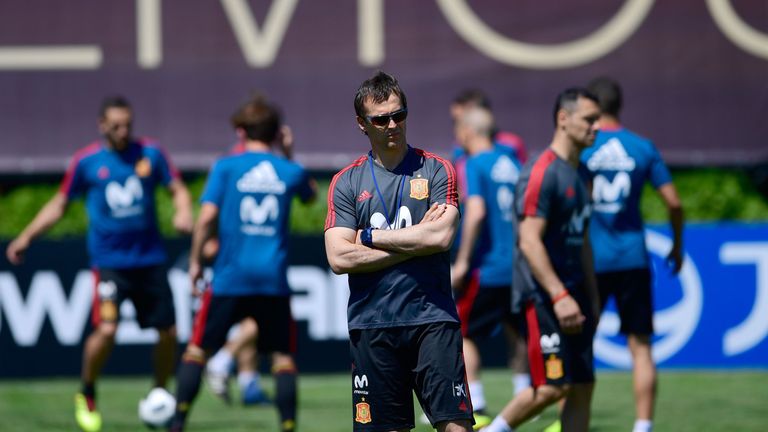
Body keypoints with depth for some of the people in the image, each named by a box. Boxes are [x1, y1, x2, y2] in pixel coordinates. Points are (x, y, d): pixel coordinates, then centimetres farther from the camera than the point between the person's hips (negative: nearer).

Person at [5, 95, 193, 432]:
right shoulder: (86, 161, -1)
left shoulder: (150, 153, 3)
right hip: (109, 261, -3)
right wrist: (27, 236, 4)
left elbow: (178, 190, 9)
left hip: (150, 258, 3)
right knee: (106, 330, -19)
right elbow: (60, 204, 10)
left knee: (167, 332, 4)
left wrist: (183, 213, -12)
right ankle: (87, 396, 5)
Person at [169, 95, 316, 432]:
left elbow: (207, 217, -8)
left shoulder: (226, 167, 0)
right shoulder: (290, 171, 7)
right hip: (274, 278, 1)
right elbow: (310, 195, 30)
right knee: (282, 354, 7)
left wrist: (195, 261, 1)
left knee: (199, 348, 9)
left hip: (231, 277, -1)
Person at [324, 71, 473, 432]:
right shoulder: (346, 182, 7)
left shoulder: (436, 170, 5)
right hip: (372, 325, 1)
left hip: (432, 319, -1)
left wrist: (370, 236, -4)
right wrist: (415, 241, -6)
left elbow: (441, 237, -9)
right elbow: (339, 258, -4)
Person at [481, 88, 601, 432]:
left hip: (571, 294, 9)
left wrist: (591, 298, 21)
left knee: (582, 388, 4)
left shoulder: (578, 173, 15)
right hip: (544, 295, -9)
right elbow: (530, 241, -20)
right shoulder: (542, 173, -13)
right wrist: (559, 296, -25)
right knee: (553, 387, -11)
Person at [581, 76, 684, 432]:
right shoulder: (643, 149, 3)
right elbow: (673, 202, 3)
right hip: (633, 260, 2)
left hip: (590, 259, -1)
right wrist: (677, 246, 17)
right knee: (640, 347, 4)